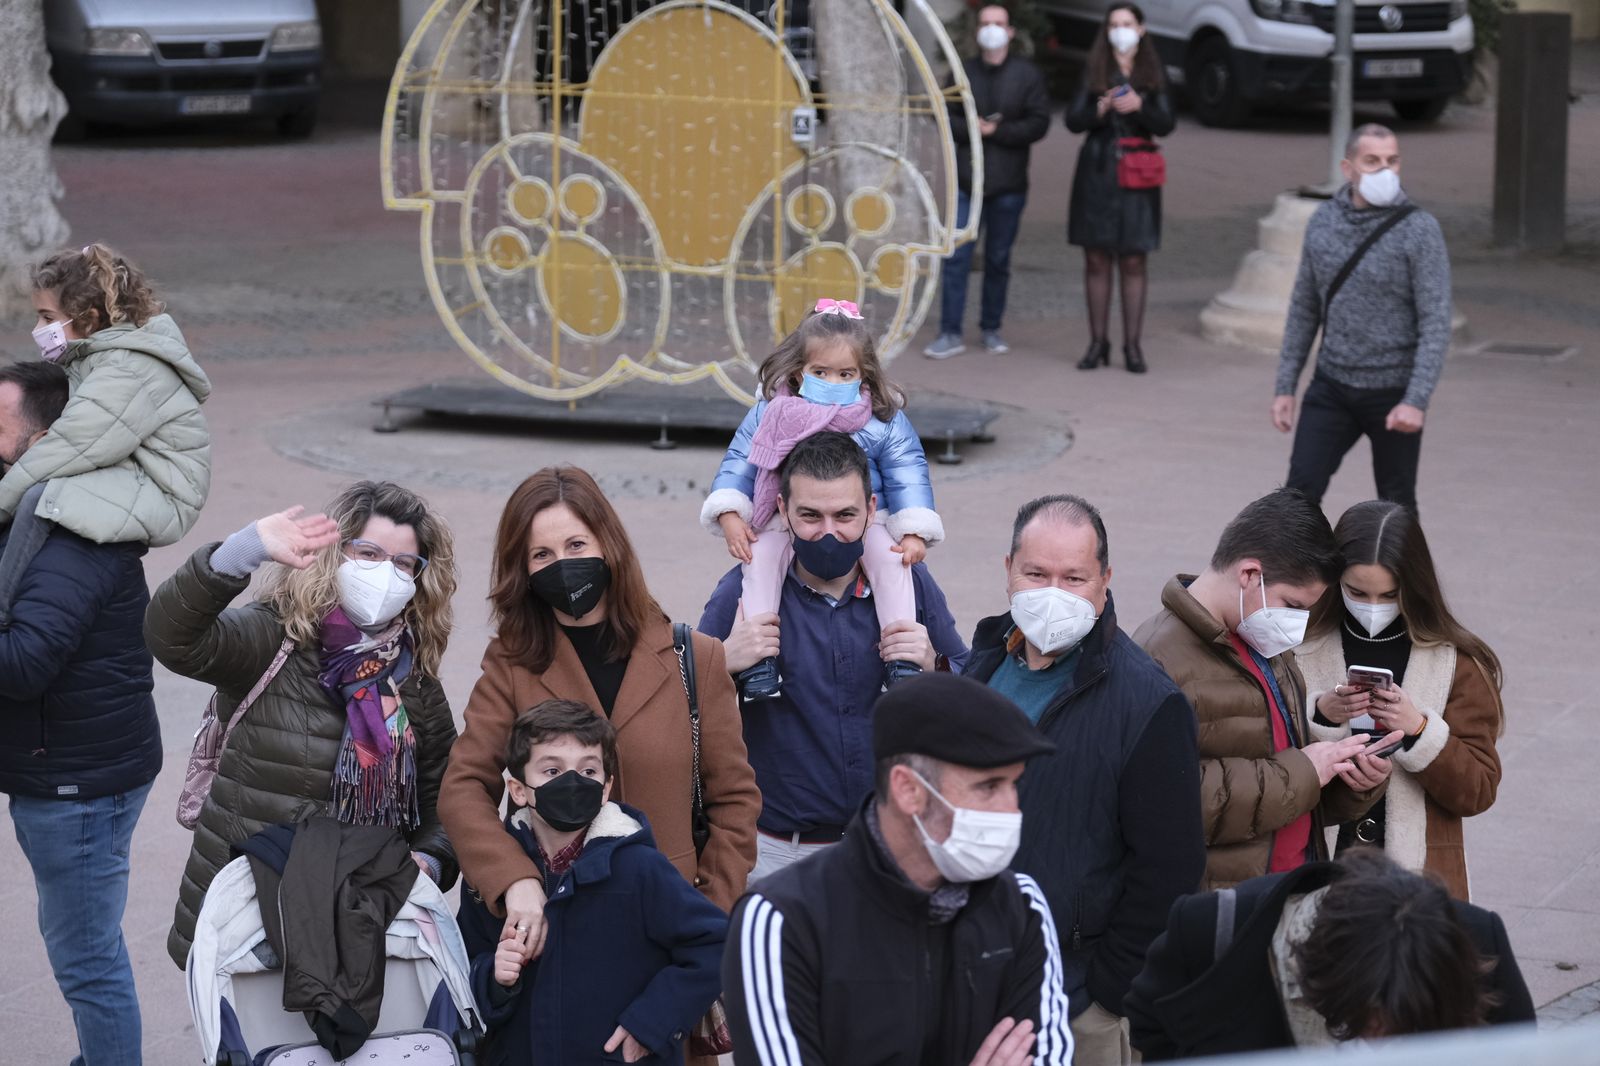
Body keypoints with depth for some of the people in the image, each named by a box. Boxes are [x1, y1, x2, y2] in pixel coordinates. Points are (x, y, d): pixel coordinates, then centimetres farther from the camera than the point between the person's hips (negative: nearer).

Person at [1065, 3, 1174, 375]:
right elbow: (1073, 120, -1)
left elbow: (1166, 124, -1)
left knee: (1133, 262, -1)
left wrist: (1140, 106, -19)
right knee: (1096, 260, 2)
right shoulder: (1094, 72, 6)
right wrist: (1100, 109, -20)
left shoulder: (1153, 74, 7)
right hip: (1097, 172, 0)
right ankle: (1098, 342, 9)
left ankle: (1132, 345, 3)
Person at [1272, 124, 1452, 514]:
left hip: (1393, 393, -3)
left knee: (1396, 504, 9)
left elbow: (1436, 324, -15)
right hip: (1332, 386, 3)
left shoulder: (1419, 230, -12)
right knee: (1301, 490, -7)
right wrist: (1285, 387, 7)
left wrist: (1416, 401, -24)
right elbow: (1304, 309, 10)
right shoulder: (1323, 222, 1)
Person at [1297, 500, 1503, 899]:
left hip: (1417, 876, -1)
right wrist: (1318, 718, -17)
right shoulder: (1302, 652, 1)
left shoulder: (1457, 664, 0)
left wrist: (1419, 731, -18)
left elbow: (1478, 792, -3)